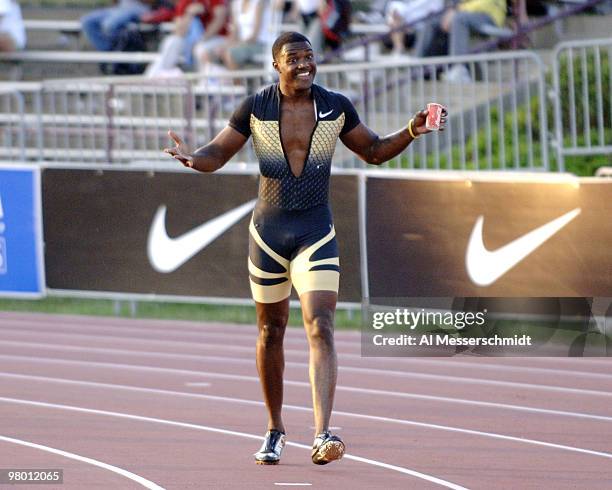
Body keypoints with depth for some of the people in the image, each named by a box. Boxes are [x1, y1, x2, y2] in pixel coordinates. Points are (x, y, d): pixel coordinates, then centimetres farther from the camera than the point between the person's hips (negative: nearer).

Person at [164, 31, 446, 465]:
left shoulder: (336, 108, -2)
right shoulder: (255, 108, -5)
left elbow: (374, 152, 12)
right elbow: (216, 155, 1)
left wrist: (411, 133, -5)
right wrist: (192, 158, -22)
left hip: (317, 232, -1)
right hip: (268, 230, 1)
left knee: (321, 327, -17)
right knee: (271, 330, 13)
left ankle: (323, 436, -27)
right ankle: (275, 432, 31)